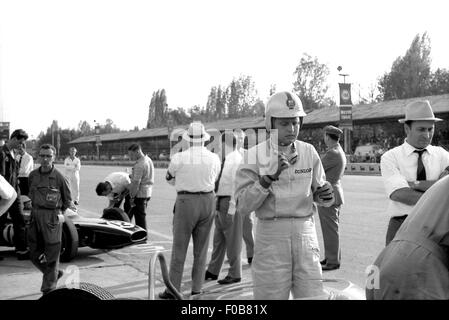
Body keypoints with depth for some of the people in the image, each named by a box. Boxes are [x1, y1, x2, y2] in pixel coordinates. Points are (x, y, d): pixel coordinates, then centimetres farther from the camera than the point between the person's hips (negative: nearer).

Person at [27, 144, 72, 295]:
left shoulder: (59, 177, -8)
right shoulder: (33, 175, 5)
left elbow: (68, 200, 4)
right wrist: (36, 208, 14)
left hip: (52, 218, -5)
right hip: (35, 216, 5)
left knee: (51, 255, 1)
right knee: (35, 254, 9)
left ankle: (49, 289, 13)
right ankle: (55, 273, 32)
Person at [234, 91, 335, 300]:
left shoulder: (309, 152, 5)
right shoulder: (255, 156, -4)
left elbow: (318, 195, 13)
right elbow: (243, 206, -10)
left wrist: (325, 194, -11)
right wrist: (268, 177, -22)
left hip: (305, 233, 3)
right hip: (270, 234, -2)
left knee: (312, 295, 4)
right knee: (270, 295, 2)